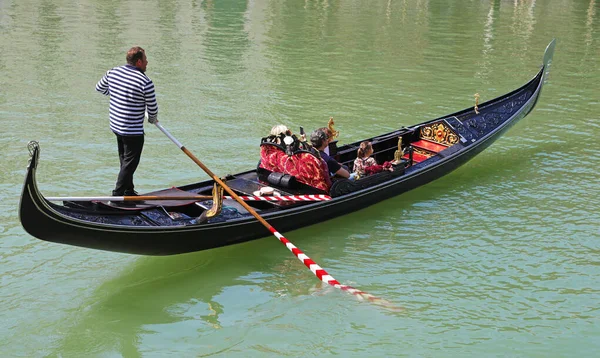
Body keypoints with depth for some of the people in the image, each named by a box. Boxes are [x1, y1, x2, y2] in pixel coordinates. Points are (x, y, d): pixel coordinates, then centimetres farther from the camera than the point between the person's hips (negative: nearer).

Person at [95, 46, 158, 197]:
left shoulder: (112, 72, 0)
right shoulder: (145, 82, -20)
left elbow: (99, 88, 17)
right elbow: (152, 108, -10)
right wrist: (153, 119, 11)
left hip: (115, 126, 8)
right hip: (133, 132, -8)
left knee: (125, 161, 21)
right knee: (130, 164, 2)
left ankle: (129, 192, 32)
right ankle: (117, 195, 3)